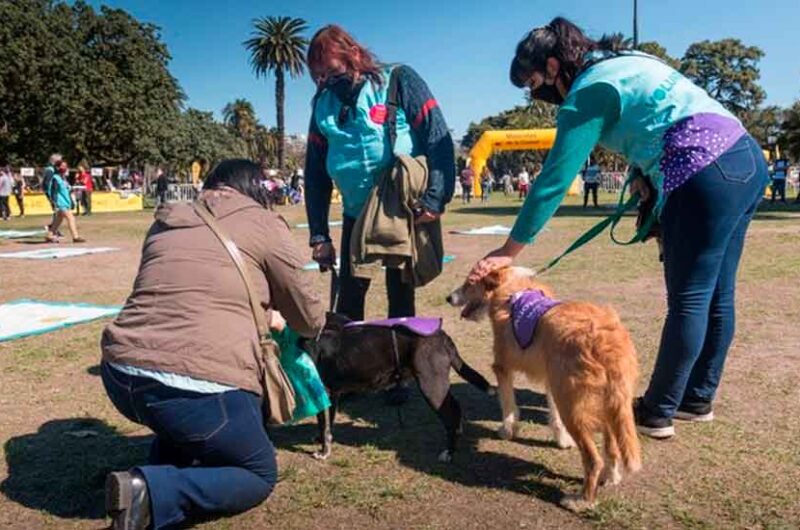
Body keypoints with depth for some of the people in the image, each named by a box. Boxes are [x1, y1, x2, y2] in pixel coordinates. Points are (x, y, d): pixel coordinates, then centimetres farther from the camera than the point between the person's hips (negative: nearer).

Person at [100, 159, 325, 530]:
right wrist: (310, 326, 37)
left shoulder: (166, 223, 20)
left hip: (121, 375, 7)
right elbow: (309, 319, 12)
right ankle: (153, 492, -5)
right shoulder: (264, 224, 4)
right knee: (260, 476, 16)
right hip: (199, 385, -7)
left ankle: (164, 474, 15)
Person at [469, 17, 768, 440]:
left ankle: (656, 413, 9)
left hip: (707, 174, -10)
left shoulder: (586, 92, -8)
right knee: (715, 297, 14)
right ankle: (698, 398, 26)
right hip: (746, 157, 10)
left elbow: (554, 179, -11)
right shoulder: (625, 60, 19)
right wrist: (647, 174, 7)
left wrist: (509, 251, -6)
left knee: (688, 300, -3)